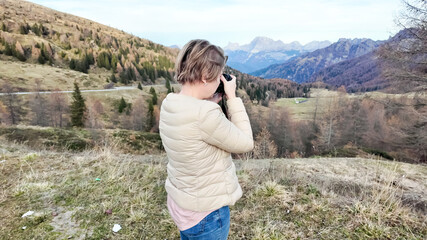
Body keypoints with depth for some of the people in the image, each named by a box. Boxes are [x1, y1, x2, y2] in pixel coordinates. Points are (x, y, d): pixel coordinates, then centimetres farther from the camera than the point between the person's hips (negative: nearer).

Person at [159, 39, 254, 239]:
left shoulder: (168, 105, -7)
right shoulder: (204, 114, -33)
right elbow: (245, 143, -18)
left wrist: (211, 102, -1)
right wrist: (232, 98, -13)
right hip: (205, 212, -7)